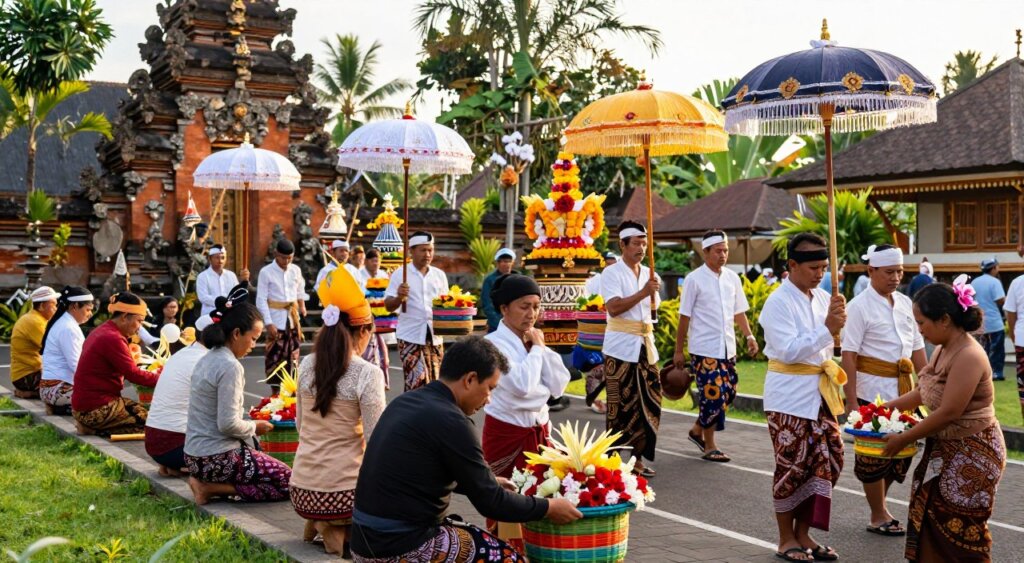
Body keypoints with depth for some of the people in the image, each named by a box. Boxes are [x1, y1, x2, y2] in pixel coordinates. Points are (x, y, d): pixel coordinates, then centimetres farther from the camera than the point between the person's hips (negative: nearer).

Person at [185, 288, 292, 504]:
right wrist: (254, 427, -4)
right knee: (287, 481, -2)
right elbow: (228, 424, -22)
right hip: (217, 459, -10)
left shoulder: (207, 359, 11)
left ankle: (208, 481, 7)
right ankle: (210, 488, -8)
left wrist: (250, 425, 13)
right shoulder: (230, 367, -18)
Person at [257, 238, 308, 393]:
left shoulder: (296, 270, 6)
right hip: (276, 321, -5)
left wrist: (302, 306, 3)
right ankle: (275, 391, 4)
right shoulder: (266, 272, -8)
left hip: (293, 319, 5)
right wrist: (269, 323, -15)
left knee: (293, 355, 9)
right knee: (275, 356, -3)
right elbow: (261, 300, -10)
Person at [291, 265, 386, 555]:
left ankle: (322, 524, 8)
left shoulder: (307, 365, 3)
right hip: (341, 492, -6)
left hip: (301, 491, 6)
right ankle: (344, 531, -1)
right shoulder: (368, 374, -14)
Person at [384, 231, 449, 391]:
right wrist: (399, 297, -26)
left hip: (434, 337, 5)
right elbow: (388, 306, -6)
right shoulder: (400, 274, -3)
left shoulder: (439, 275, 10)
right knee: (418, 382, -12)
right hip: (410, 337, -5)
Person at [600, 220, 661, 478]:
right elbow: (614, 307, -19)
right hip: (621, 348, -6)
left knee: (649, 403, 5)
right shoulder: (612, 273, -6)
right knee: (622, 406, -3)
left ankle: (638, 457, 15)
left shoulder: (649, 273, 13)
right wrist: (643, 292, -21)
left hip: (645, 346, 6)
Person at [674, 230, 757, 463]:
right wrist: (679, 350, -4)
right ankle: (710, 446, 7)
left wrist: (749, 336, 0)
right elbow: (684, 317, -4)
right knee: (713, 396, -8)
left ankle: (698, 429, 29)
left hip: (727, 348, 6)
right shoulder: (694, 279, -7)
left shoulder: (732, 278, 8)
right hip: (704, 349, -6)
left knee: (728, 393, 8)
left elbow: (739, 312, 15)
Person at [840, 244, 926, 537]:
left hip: (904, 390, 6)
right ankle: (878, 516, 17)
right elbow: (849, 355, -13)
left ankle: (879, 503, 30)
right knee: (874, 453, 3)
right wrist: (851, 400, -17)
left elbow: (917, 348, 14)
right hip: (873, 390, -6)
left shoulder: (905, 303, 9)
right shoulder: (859, 306, -10)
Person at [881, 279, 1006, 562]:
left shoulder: (968, 356, -24)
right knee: (932, 523, 13)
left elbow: (948, 413, -25)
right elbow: (924, 393, 17)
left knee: (963, 532, 1)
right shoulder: (943, 350, 6)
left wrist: (903, 439, -18)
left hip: (971, 454, -9)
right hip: (946, 450, 9)